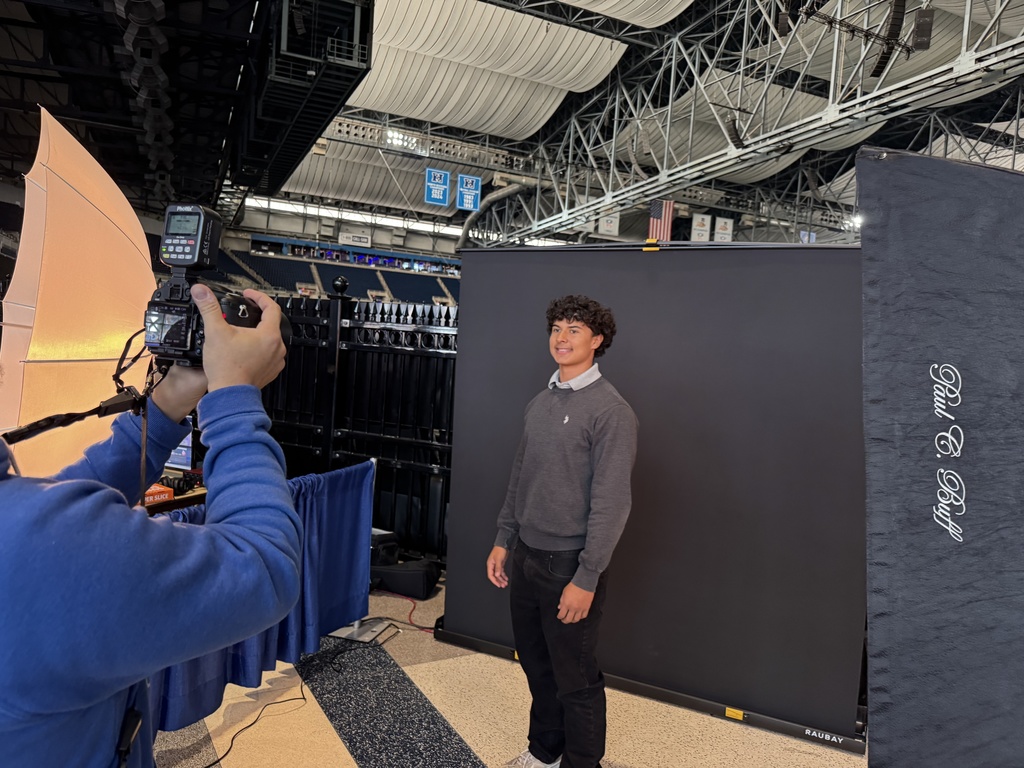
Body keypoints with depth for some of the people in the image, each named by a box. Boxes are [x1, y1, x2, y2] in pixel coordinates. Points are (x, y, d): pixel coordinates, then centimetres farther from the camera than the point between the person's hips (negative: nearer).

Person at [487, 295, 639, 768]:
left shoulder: (610, 410, -14)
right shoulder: (539, 403, 8)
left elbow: (611, 502, -17)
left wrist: (587, 578, -18)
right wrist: (503, 541, 13)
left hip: (569, 564, -7)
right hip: (525, 557, 7)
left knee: (576, 679, 9)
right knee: (537, 665, 21)